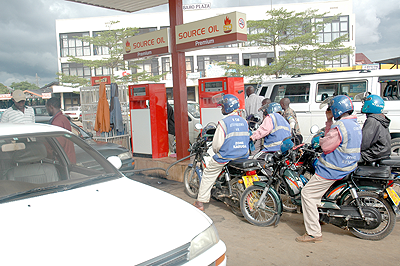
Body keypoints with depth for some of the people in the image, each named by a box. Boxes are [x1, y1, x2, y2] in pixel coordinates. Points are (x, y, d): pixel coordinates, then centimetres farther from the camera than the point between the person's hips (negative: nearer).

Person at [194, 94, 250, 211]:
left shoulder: (223, 122, -16)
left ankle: (200, 202, 16)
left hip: (226, 158, -6)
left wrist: (216, 151, 6)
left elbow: (217, 144, -15)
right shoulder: (244, 122, 5)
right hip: (243, 157, 6)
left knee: (208, 175, 12)